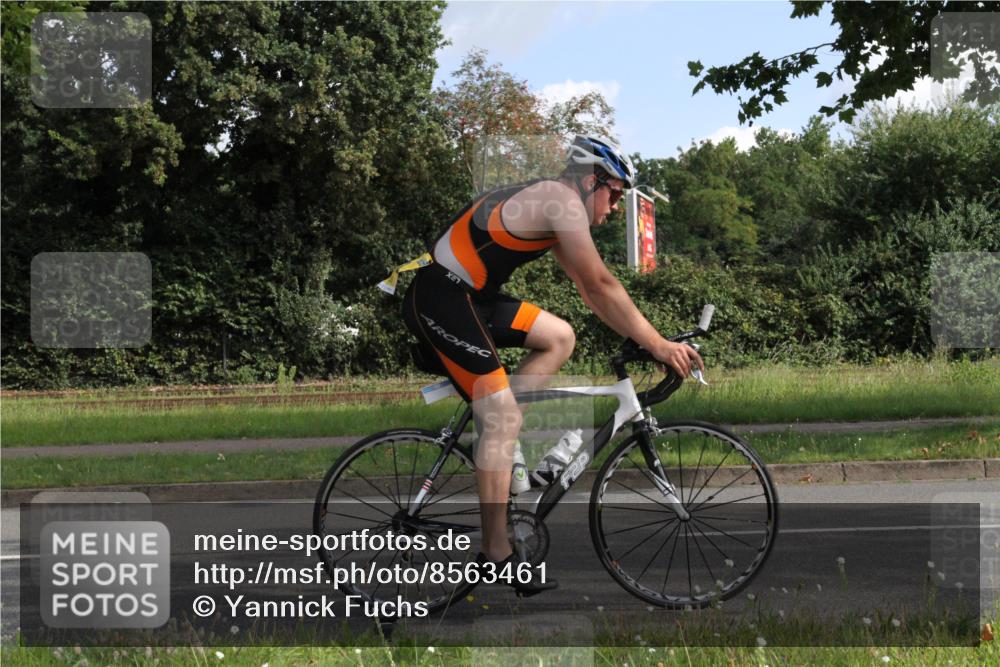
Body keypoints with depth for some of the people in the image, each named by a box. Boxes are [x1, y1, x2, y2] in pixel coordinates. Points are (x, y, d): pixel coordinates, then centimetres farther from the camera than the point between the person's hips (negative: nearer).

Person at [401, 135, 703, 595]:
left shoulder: (548, 203, 18)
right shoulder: (563, 202, -13)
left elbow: (589, 290, 22)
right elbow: (601, 287, -16)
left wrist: (644, 339, 17)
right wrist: (658, 346, -12)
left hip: (468, 298, 10)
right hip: (438, 300, -10)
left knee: (559, 338, 12)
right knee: (504, 419, -13)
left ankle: (490, 425, 8)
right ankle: (496, 555, -11)